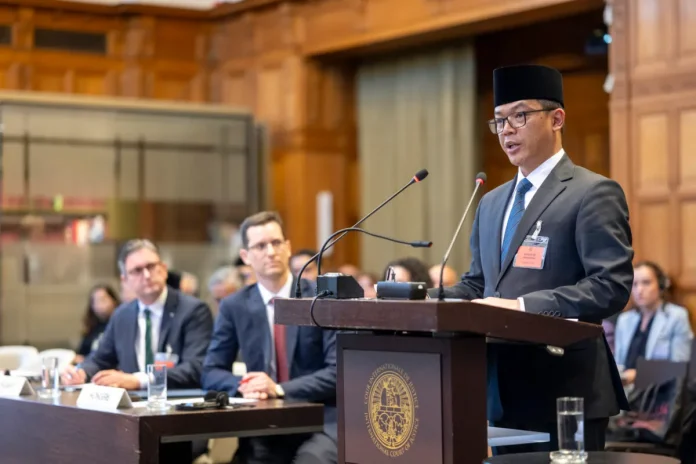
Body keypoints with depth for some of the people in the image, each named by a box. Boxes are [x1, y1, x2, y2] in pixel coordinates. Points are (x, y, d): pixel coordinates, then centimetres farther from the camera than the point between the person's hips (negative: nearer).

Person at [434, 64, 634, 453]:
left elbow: (612, 286, -16)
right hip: (504, 391, 7)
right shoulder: (492, 202, 18)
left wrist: (523, 306, -24)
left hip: (563, 391, -7)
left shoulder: (594, 193, -7)